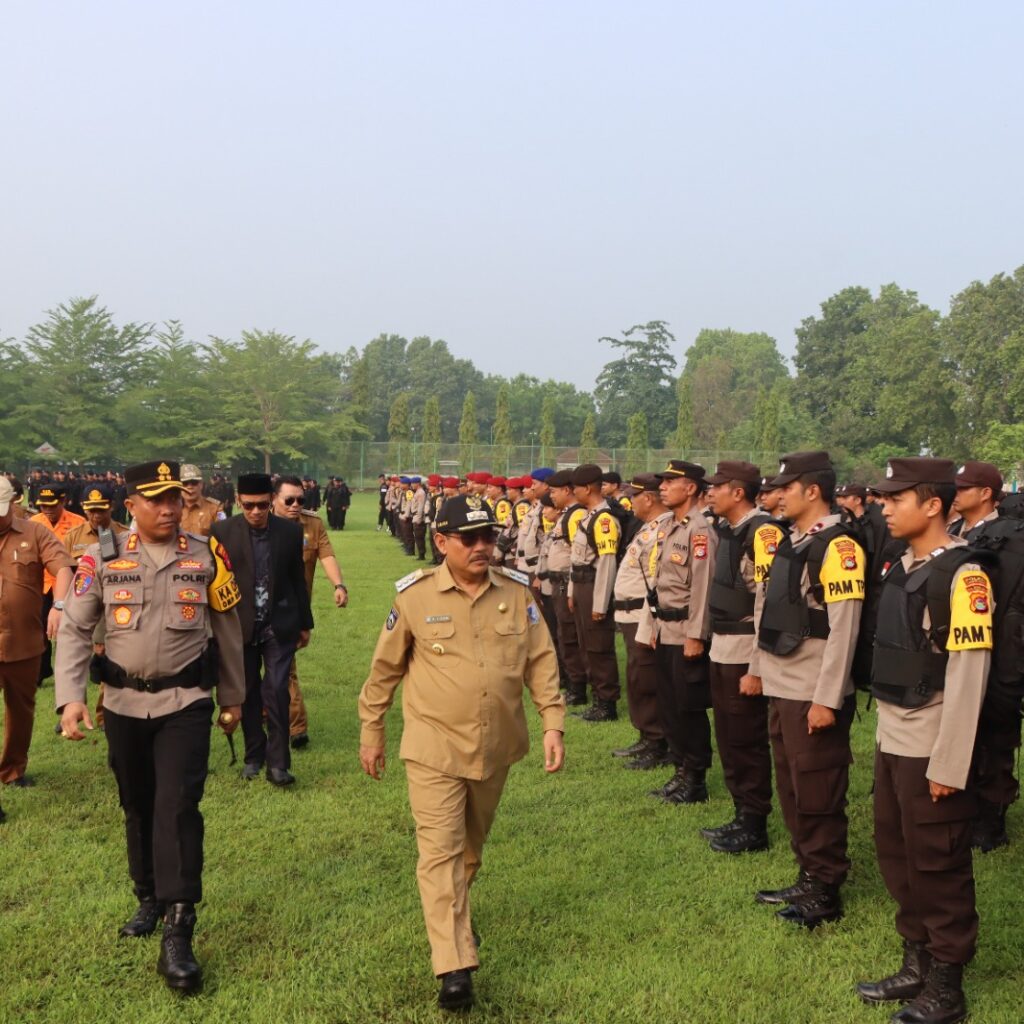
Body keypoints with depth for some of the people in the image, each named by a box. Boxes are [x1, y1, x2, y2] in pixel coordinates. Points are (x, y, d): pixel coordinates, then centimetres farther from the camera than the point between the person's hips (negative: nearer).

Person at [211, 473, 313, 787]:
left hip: (279, 625, 0)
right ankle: (254, 756, 26)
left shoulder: (290, 531, -2)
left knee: (277, 690, -8)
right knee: (249, 693, 10)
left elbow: (298, 579, 7)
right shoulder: (223, 532, -6)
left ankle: (277, 762, 0)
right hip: (241, 625, 0)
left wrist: (305, 623, 12)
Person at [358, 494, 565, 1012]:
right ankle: (454, 969, -6)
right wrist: (371, 732, 6)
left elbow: (541, 662, 2)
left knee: (472, 844, 22)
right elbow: (385, 669, 0)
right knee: (440, 851, -8)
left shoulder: (516, 593, -2)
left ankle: (455, 913, 47)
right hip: (434, 749, -3)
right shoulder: (414, 597, -10)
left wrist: (553, 723, -5)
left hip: (496, 748, 4)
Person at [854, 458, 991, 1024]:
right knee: (897, 855, 17)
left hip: (931, 749, -8)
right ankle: (917, 966, 33)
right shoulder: (900, 568, 9)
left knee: (939, 867, 4)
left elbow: (968, 676, -19)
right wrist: (887, 733, 15)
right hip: (891, 740, 8)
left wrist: (948, 765, -19)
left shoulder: (962, 575, -17)